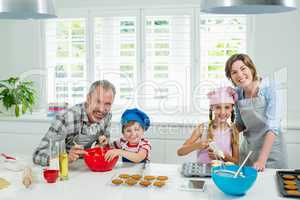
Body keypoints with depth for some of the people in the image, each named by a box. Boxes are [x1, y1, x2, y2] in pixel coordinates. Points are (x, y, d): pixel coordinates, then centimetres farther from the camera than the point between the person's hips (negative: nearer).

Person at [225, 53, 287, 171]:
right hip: (248, 149, 4)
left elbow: (273, 126, -23)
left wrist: (262, 160, -28)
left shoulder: (268, 87, -18)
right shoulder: (237, 92, -3)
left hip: (270, 149, -4)